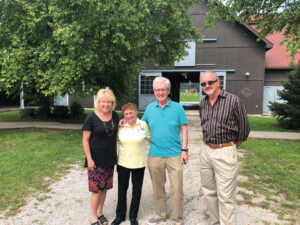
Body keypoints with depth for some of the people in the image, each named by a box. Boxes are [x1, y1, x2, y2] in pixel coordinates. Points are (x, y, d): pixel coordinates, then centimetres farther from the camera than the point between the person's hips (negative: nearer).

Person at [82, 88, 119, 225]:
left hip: (110, 158, 5)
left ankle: (100, 213, 35)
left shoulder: (114, 115, 3)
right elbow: (85, 140, -10)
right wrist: (89, 159, -14)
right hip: (96, 159, -5)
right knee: (96, 189, 3)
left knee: (104, 188, 16)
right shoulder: (91, 118, -12)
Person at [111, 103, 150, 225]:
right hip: (123, 163, 1)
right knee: (122, 189, 11)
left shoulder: (143, 125, -6)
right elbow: (117, 140, 8)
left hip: (139, 163, 0)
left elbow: (149, 138, 7)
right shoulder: (120, 127, -4)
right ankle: (120, 215, 31)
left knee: (137, 189, 12)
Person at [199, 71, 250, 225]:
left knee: (225, 197, -3)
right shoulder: (202, 104, 9)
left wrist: (232, 147, 7)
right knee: (209, 192, 15)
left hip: (225, 153, -6)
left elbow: (244, 129, -2)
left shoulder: (233, 101, -9)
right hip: (206, 151, 6)